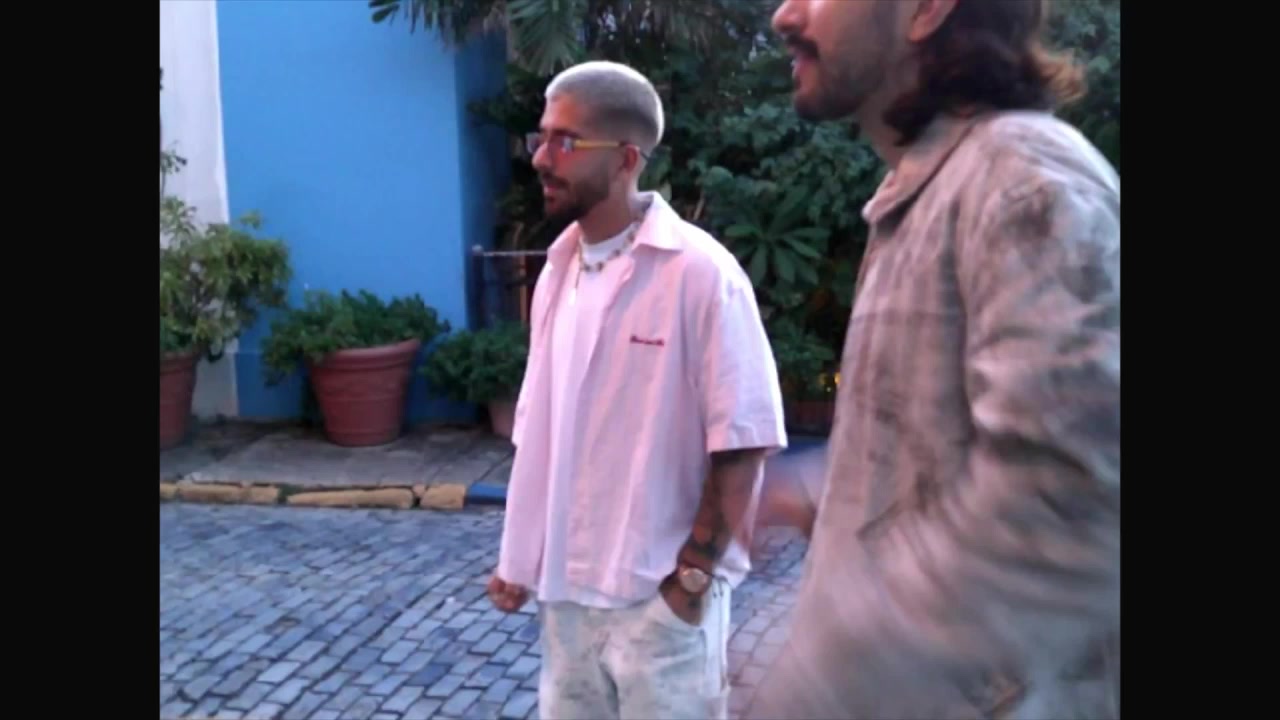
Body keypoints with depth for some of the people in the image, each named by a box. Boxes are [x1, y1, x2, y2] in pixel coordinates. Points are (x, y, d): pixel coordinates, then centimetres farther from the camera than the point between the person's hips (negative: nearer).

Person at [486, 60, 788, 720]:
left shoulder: (700, 273, -15)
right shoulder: (557, 273, 5)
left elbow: (742, 440, -14)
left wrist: (693, 574, -13)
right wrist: (519, 558, 11)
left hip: (659, 594, -6)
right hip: (565, 586, 6)